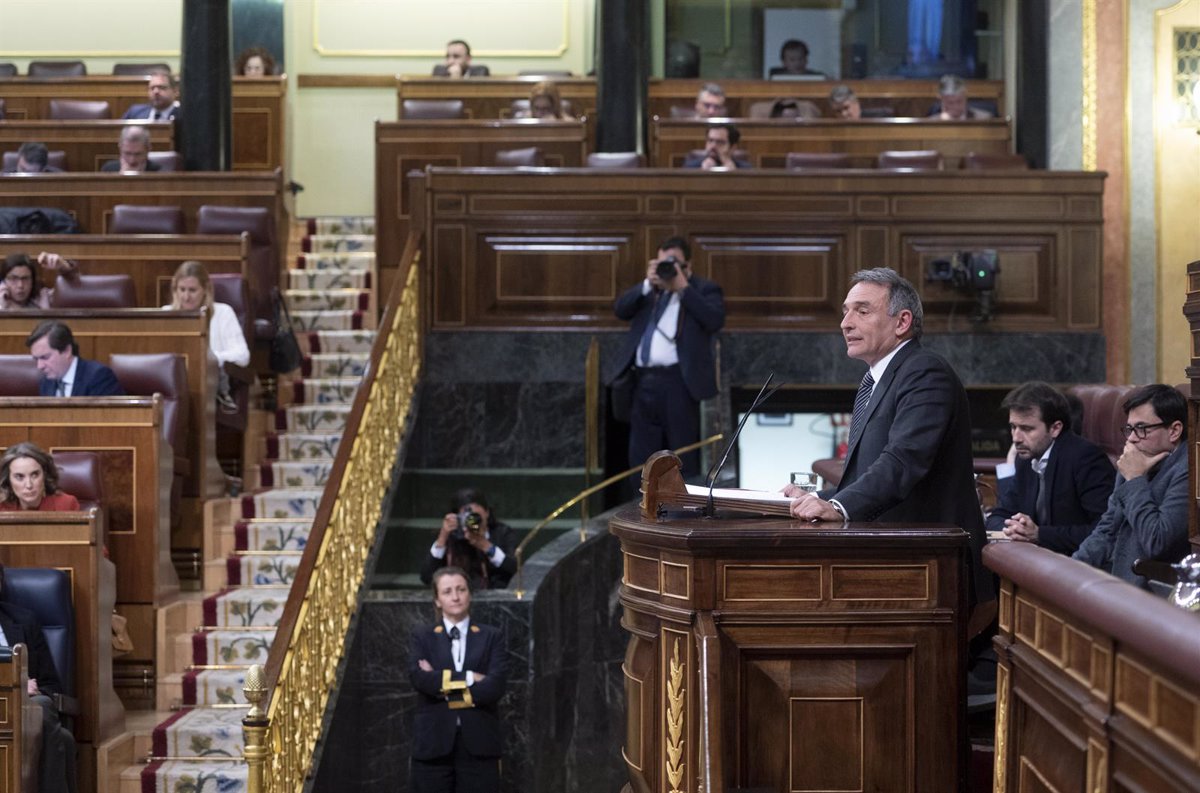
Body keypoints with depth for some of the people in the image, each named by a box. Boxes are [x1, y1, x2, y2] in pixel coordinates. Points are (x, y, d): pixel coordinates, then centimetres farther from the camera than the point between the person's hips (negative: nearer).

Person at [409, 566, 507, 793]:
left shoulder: (491, 637, 8)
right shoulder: (422, 637, 10)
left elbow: (495, 686, -8)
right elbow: (419, 678, -10)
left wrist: (442, 682, -8)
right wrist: (467, 678, -13)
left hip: (479, 743, 0)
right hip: (433, 742, 0)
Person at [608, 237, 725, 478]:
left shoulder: (704, 289, 5)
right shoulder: (648, 290, 19)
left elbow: (715, 320, -13)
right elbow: (620, 309, 6)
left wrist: (684, 288, -11)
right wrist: (648, 284, -4)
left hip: (677, 382, -5)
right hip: (643, 381, 5)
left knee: (683, 459, -3)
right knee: (641, 457, 8)